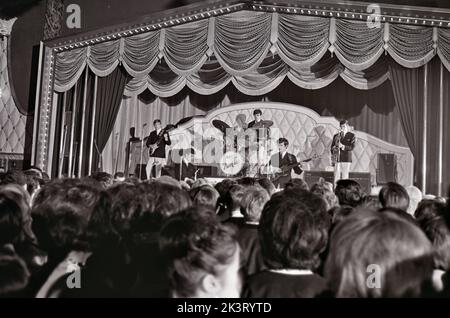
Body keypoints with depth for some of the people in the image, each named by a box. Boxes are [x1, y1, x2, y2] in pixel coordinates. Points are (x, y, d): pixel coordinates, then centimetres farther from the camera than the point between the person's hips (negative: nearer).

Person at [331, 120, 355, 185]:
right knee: (336, 178, -2)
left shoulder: (351, 135, 5)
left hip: (346, 159, -2)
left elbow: (352, 147, -6)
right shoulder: (336, 136, 15)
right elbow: (332, 147, 15)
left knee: (345, 177, -3)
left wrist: (343, 146, -20)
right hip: (337, 159, 2)